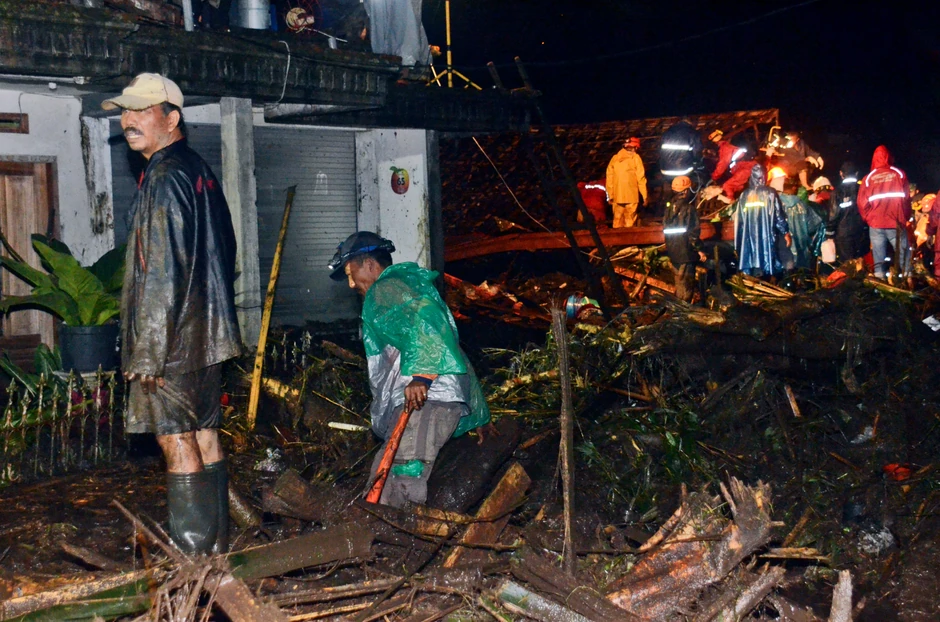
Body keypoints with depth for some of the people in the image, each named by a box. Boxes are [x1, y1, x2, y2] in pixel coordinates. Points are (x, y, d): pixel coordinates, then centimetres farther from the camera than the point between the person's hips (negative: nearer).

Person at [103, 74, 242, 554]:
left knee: (176, 439, -5)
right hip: (207, 333, 9)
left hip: (174, 336, -9)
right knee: (205, 434, 12)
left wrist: (148, 351, -19)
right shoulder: (199, 172, 15)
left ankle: (193, 554, -1)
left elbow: (163, 272, -20)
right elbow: (223, 254, 21)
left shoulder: (164, 178, -14)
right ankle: (216, 545, 20)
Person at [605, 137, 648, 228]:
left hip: (617, 196, 3)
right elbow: (640, 178, -5)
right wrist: (644, 195, -1)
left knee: (618, 220, 8)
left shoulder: (614, 158, 8)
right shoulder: (635, 158, -1)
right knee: (630, 220, -1)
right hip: (631, 196, -3)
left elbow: (609, 178, 8)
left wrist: (610, 195, 14)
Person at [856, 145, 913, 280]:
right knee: (904, 255, 6)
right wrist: (907, 217, 9)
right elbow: (907, 198, -1)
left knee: (878, 259, 6)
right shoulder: (899, 174, 1)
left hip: (876, 224, 1)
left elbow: (862, 203, 1)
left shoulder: (868, 178, 3)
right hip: (896, 223, -1)